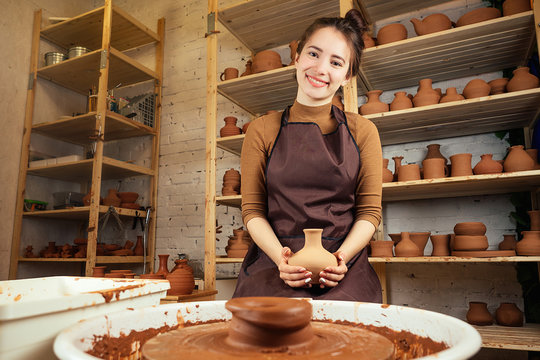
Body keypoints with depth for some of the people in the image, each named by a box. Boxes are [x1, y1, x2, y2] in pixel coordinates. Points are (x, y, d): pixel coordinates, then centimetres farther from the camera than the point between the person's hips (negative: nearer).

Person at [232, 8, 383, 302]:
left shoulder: (362, 131, 8)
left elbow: (370, 210, 5)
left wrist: (341, 256, -13)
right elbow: (252, 210, 3)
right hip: (274, 260, 0)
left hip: (342, 267, 1)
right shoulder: (262, 130, 7)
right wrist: (280, 257, -15)